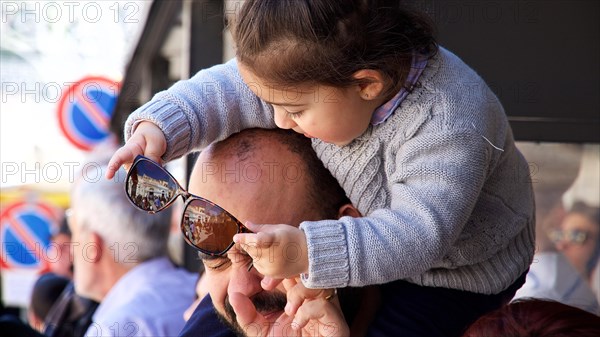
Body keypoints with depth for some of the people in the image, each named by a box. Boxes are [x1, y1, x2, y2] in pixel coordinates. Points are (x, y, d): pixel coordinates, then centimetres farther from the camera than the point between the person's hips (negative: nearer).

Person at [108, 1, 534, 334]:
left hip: (456, 276, -6)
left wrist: (307, 252, -63)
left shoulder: (448, 128, -43)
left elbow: (418, 234, -50)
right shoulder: (322, 71, -21)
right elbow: (231, 90, -16)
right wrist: (157, 126, -33)